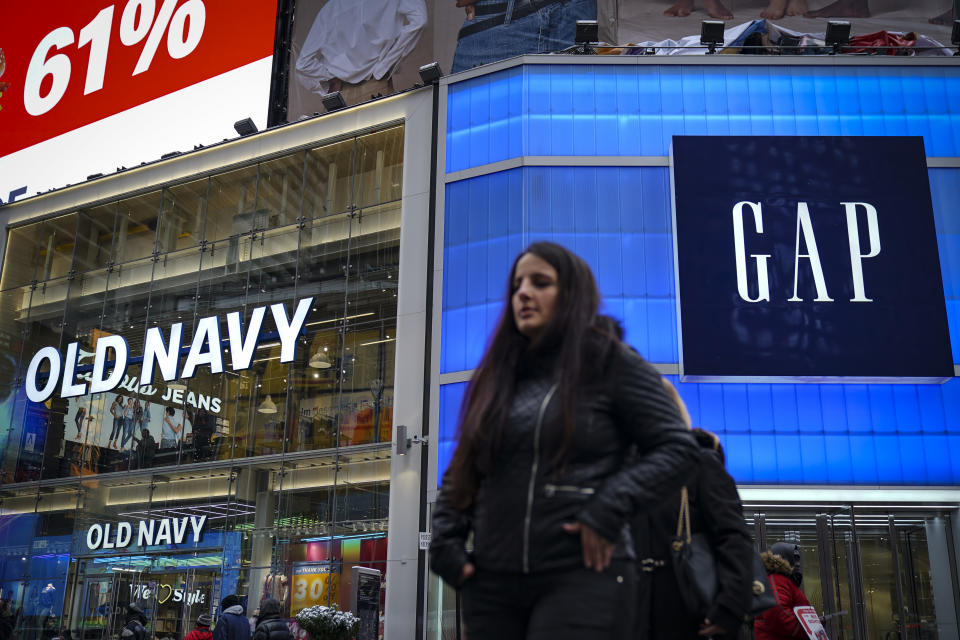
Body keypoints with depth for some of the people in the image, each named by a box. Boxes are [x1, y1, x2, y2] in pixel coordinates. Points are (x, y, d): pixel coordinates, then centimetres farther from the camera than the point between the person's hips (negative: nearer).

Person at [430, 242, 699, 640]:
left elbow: (676, 448, -3)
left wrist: (610, 508, -15)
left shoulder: (610, 362, 1)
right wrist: (446, 541, 6)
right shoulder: (495, 377, 16)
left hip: (581, 574, -5)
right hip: (492, 581, 5)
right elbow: (461, 472, 20)